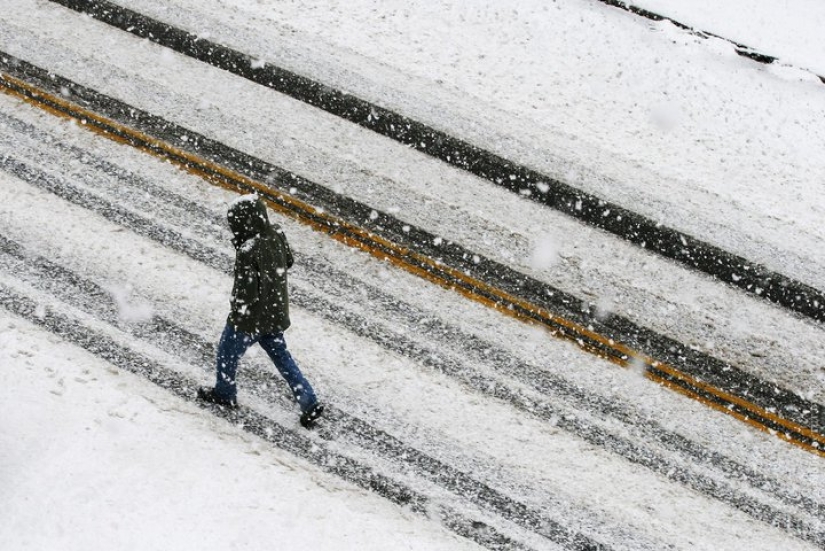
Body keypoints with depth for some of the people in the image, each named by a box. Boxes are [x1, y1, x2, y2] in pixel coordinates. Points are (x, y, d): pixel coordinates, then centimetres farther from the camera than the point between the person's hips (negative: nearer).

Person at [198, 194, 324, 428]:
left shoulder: (247, 252, -31)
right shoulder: (276, 234, -9)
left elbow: (246, 292, -27)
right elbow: (288, 262, 9)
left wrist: (236, 311, -10)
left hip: (252, 317, -7)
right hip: (277, 313, 7)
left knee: (227, 353, 20)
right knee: (280, 355, 21)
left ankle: (225, 393, 42)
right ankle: (309, 402, 19)